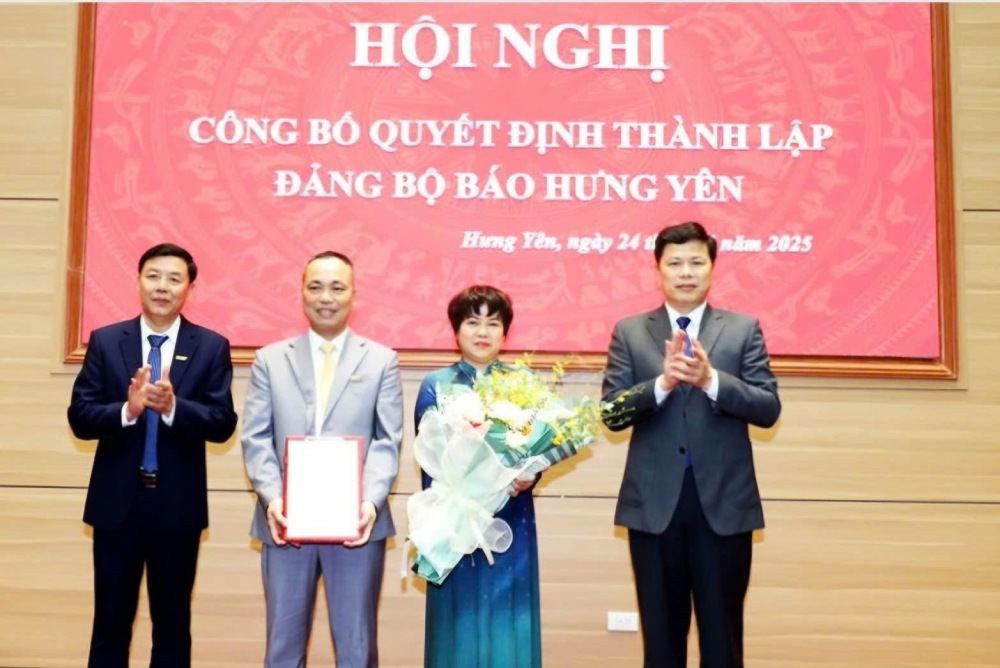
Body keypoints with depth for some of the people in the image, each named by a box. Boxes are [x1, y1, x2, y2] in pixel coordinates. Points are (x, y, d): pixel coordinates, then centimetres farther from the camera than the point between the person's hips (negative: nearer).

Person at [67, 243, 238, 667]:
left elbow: (223, 424, -8)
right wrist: (127, 409, -23)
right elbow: (80, 417, -4)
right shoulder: (105, 341, 3)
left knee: (173, 623, 12)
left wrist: (174, 407, -25)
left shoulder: (211, 347, -1)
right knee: (111, 621, 11)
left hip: (178, 505, -1)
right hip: (117, 502, 1)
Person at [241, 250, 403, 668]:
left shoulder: (381, 361, 6)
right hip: (285, 520, 1)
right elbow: (255, 439, 2)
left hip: (356, 520, -1)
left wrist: (371, 500, -17)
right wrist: (271, 497, -14)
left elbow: (387, 441, -1)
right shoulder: (270, 359, 9)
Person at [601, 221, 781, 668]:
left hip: (724, 501, 0)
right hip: (653, 502, 1)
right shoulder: (629, 332, 4)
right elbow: (611, 412, -4)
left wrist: (711, 379, -20)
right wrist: (662, 382, -20)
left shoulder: (744, 330, 4)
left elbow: (769, 409, -5)